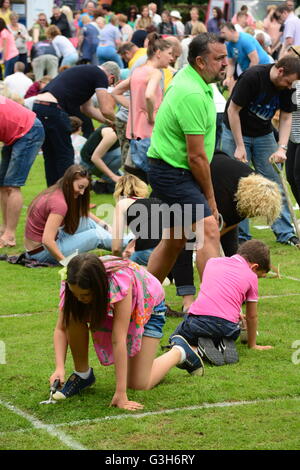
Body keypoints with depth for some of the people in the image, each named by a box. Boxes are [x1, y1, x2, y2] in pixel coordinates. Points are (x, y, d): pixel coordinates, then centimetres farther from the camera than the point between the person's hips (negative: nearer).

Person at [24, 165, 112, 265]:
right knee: (95, 235, -4)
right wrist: (65, 262, -24)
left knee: (87, 221, 10)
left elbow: (84, 212, 20)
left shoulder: (56, 192, 3)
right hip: (41, 252, -9)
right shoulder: (59, 203, -26)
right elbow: (47, 241, -31)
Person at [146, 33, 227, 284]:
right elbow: (196, 157, -20)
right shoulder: (193, 95, -23)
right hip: (172, 174, -11)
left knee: (174, 240, 17)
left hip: (177, 172, 11)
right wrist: (210, 198, -10)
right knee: (209, 231, -23)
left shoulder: (186, 76, 9)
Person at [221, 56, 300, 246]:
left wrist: (282, 148, -14)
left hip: (264, 135, 5)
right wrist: (240, 146, -19)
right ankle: (241, 236, 6)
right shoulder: (252, 77, -27)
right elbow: (233, 110, -20)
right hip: (236, 132, -5)